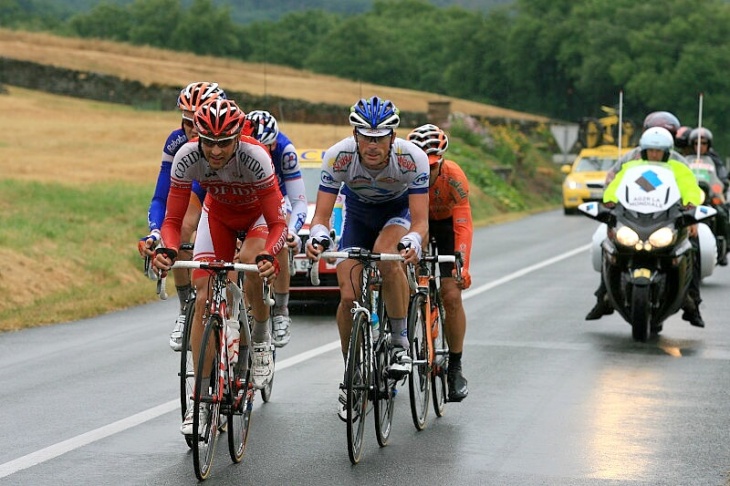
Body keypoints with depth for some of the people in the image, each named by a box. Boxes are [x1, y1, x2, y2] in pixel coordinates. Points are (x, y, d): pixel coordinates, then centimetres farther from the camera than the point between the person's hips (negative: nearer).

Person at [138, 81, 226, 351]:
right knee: (180, 232, -25)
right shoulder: (177, 143, -29)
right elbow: (161, 198, -25)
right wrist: (154, 233, -43)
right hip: (202, 190, 2)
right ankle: (187, 312, -12)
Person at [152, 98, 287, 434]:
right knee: (204, 297, -12)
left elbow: (277, 223, -34)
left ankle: (261, 340, 0)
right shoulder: (187, 157, -31)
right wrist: (167, 249, -45)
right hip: (218, 213, 2)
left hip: (259, 213, -2)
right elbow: (173, 219, -24)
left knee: (251, 267, -32)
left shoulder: (254, 157, -38)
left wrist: (267, 255, -54)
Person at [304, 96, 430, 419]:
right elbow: (321, 214, -28)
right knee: (349, 296, -12)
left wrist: (413, 241, -56)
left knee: (385, 255, -36)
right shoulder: (338, 157, -31)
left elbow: (420, 220, -34)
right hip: (358, 213, 2)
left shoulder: (413, 159, -34)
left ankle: (401, 342, -19)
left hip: (399, 211, -2)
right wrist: (317, 235, -50)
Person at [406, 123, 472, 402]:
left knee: (451, 296, -13)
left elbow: (463, 225, -35)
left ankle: (455, 368, -2)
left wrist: (463, 267, -47)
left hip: (446, 224, -1)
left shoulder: (453, 176, -33)